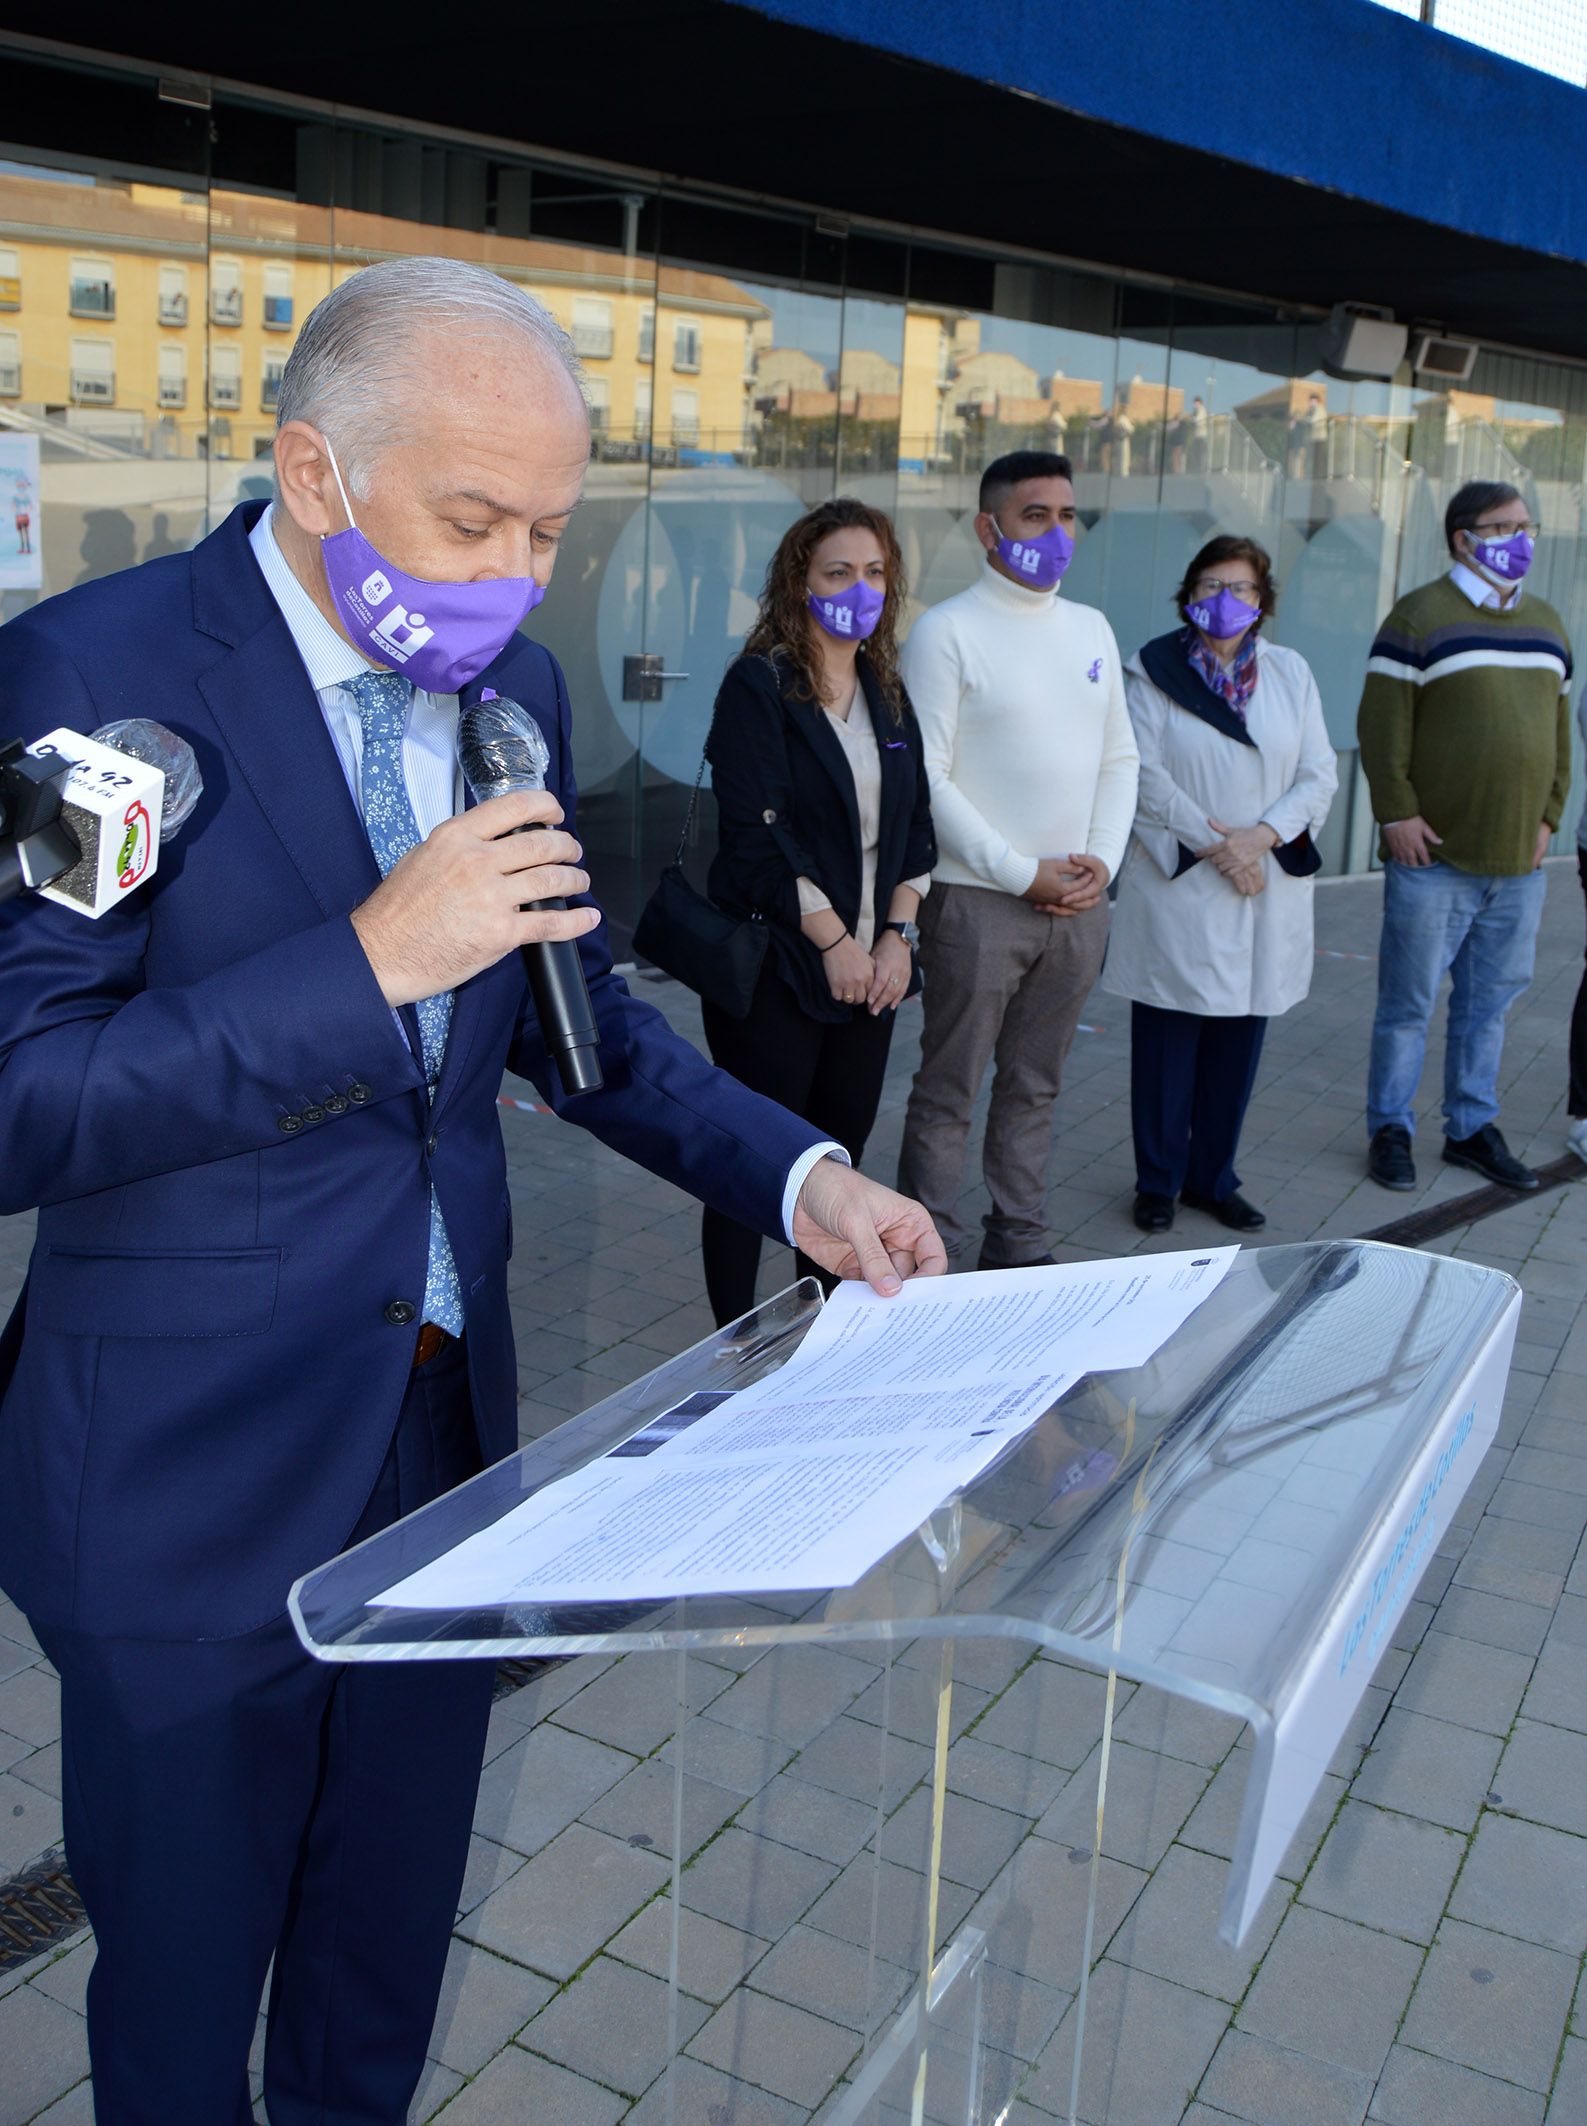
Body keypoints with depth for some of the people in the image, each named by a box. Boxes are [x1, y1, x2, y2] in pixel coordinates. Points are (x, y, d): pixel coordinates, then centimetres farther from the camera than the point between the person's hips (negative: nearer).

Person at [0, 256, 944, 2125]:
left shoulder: (516, 687, 3)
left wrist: (797, 1177, 0)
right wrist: (371, 959, -29)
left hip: (447, 1420, 6)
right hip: (196, 1466, -5)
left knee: (389, 1931, 25)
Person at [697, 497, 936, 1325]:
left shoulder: (887, 691, 13)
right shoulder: (759, 686, -8)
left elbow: (915, 823, 13)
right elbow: (756, 834, -15)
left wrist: (897, 933, 0)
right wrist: (834, 940, -14)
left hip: (869, 970, 6)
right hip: (775, 969, -6)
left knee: (840, 1157, 12)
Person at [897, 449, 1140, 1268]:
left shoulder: (1092, 629, 13)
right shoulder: (946, 631, -6)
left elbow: (1119, 758, 16)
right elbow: (926, 777, -11)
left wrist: (1103, 860, 0)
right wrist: (1022, 874, -13)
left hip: (1079, 901, 6)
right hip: (978, 900, -6)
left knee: (1034, 1085, 14)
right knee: (948, 1093, 0)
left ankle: (1018, 1247, 25)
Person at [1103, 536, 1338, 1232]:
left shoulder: (1292, 673, 10)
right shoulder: (1153, 671, 0)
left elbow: (1320, 775, 4)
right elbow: (1143, 775, -9)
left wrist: (1260, 837, -12)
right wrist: (1212, 844, -15)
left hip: (1268, 888, 3)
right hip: (1177, 888, -3)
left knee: (1239, 1042, 9)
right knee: (1168, 1039, 1)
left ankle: (1214, 1178, 23)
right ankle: (1158, 1182, 15)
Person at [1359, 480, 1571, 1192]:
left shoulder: (1547, 623, 15)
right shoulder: (1420, 616, -5)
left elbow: (1558, 728, 19)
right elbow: (1382, 723, -9)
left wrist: (1547, 815, 10)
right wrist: (1397, 813, -14)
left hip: (1520, 863, 6)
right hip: (1434, 859, -6)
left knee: (1488, 1002, 13)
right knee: (1408, 1002, 2)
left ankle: (1473, 1127, 24)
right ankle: (1390, 1129, 14)